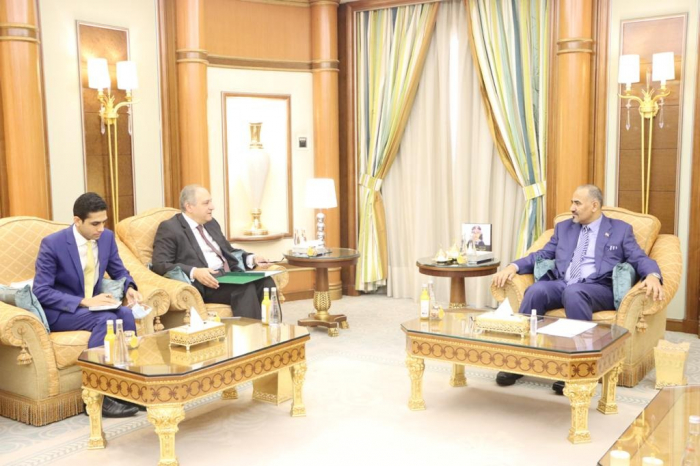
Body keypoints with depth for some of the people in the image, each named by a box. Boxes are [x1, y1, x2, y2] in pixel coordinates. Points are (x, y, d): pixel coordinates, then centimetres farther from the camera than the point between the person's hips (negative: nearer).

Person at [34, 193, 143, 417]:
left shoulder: (107, 237, -1)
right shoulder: (52, 244, -18)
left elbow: (119, 272, 12)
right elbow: (41, 291, -20)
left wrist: (129, 288, -13)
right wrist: (84, 302, -30)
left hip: (91, 304, 5)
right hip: (58, 311, -5)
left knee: (125, 314, -27)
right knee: (105, 320, -33)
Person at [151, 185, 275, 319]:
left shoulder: (211, 223, 23)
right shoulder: (169, 228, 1)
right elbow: (160, 265, -9)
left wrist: (252, 258, 8)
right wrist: (194, 272, -23)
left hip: (228, 276, 7)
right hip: (202, 284, -7)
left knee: (266, 282, -22)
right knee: (245, 287, -33)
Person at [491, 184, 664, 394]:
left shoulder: (621, 230, 13)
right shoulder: (563, 227, 23)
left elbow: (639, 259, 3)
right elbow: (542, 255, 18)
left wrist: (652, 276, -20)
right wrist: (513, 266, 0)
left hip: (598, 289, -3)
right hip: (560, 284, 4)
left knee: (573, 292, -39)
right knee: (536, 290, -30)